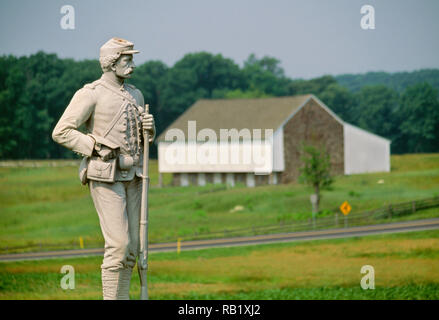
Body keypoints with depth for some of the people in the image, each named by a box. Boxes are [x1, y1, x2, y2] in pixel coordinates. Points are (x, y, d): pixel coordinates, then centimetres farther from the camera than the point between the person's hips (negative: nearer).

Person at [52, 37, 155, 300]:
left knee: (132, 246, 6)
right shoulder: (90, 95, -9)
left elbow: (143, 138, 23)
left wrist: (149, 128, -1)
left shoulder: (135, 95, 13)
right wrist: (97, 148, -17)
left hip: (132, 178, 7)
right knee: (118, 244, -13)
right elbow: (61, 132, -12)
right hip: (105, 178, -7)